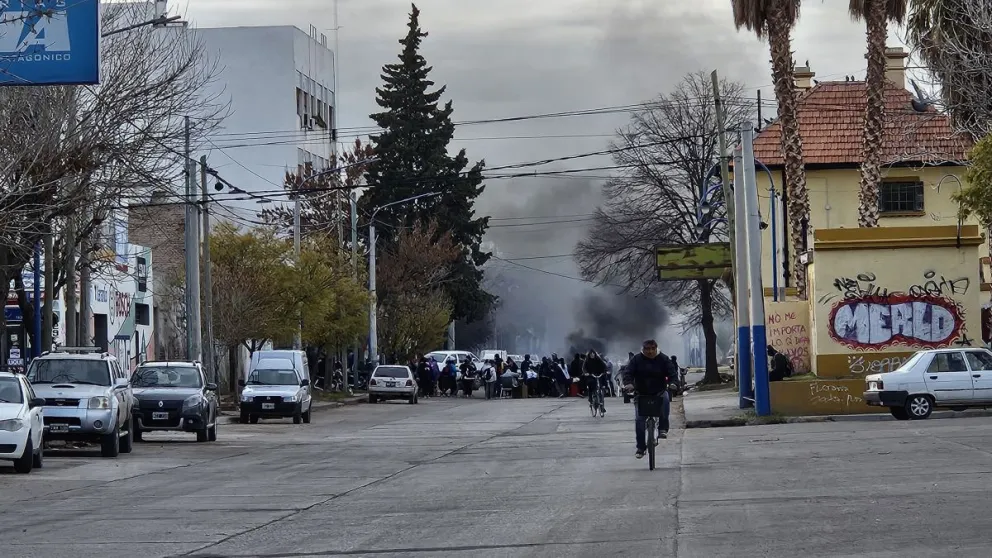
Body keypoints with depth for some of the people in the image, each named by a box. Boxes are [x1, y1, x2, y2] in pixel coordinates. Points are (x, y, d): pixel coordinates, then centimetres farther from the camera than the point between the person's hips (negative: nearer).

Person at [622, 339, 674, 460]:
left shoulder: (663, 359, -4)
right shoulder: (636, 360, -4)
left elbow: (671, 373, -11)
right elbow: (629, 373, -11)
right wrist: (628, 383, -32)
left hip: (659, 392, -1)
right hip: (641, 394, 1)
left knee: (665, 400, -35)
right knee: (639, 419, -7)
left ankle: (663, 428, -22)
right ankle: (641, 447, 5)